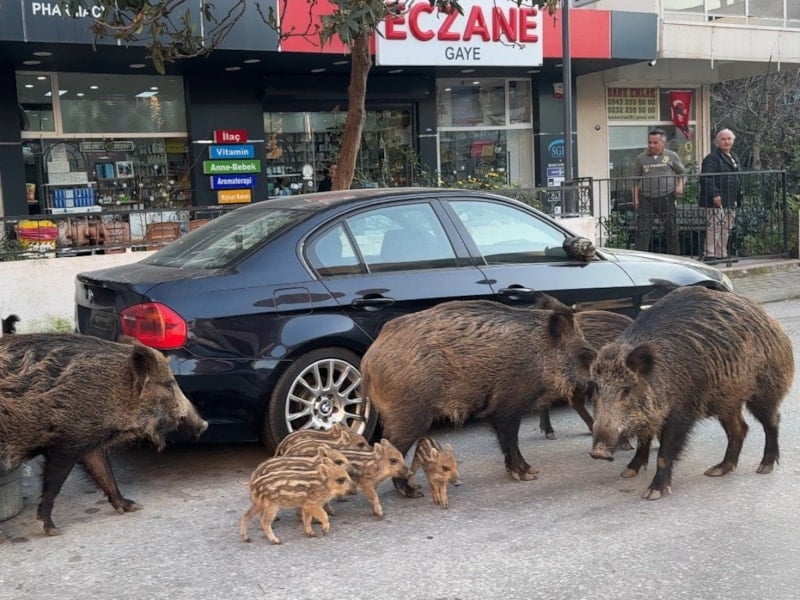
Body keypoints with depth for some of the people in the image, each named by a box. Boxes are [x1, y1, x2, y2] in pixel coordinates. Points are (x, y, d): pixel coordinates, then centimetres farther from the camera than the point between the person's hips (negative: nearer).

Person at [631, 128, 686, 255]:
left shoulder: (671, 156, 6)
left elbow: (682, 172, 14)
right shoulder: (641, 158, 7)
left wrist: (680, 186, -5)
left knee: (672, 229, 9)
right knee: (642, 230, -6)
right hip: (646, 199, 0)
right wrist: (635, 199, 0)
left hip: (666, 198, 0)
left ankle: (674, 256, 21)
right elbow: (636, 181, 9)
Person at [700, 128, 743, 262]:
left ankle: (722, 254, 20)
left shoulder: (734, 158, 21)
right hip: (717, 201, -9)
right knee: (714, 228, -11)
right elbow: (706, 178, -18)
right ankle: (709, 254, -7)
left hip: (730, 201, 9)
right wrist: (714, 194, -25)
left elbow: (737, 179, 28)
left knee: (726, 229, 12)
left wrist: (738, 198, 21)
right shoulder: (712, 157, -9)